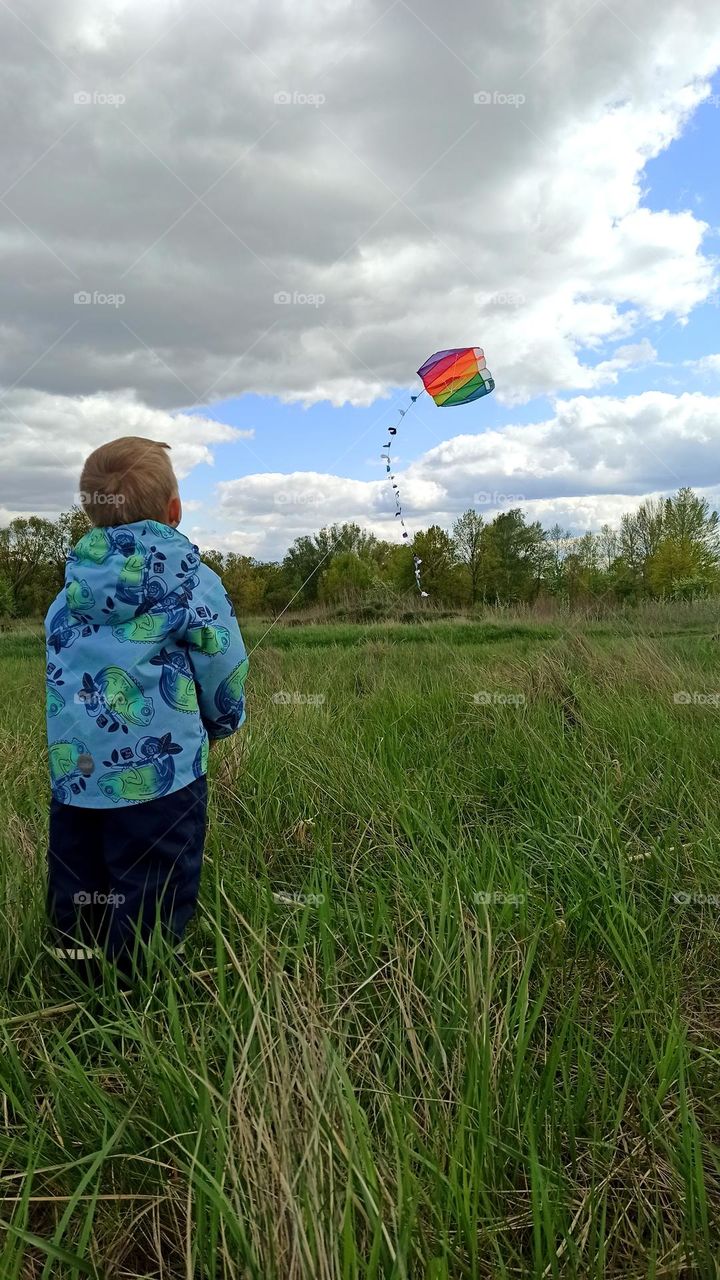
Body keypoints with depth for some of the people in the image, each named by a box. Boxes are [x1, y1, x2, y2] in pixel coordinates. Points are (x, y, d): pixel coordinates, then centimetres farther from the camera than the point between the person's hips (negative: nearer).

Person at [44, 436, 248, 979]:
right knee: (151, 916, 6)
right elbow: (225, 681, -4)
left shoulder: (69, 583, 9)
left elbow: (55, 667, 17)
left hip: (69, 770, 6)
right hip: (158, 772, -6)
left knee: (75, 906, 20)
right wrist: (220, 723, 17)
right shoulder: (193, 582, -7)